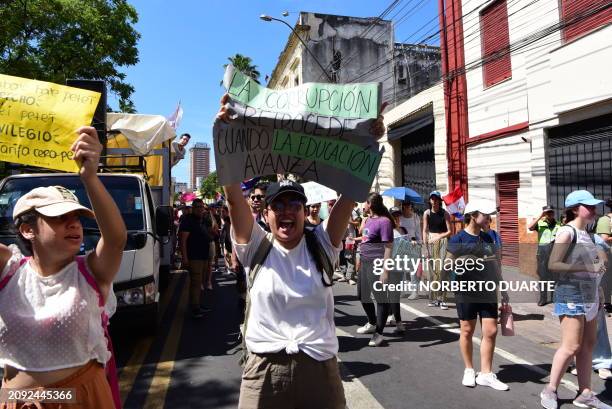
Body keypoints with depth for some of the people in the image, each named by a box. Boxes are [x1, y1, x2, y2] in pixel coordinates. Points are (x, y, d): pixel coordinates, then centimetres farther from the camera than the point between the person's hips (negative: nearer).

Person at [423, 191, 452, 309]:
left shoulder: (445, 213, 0)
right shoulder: (427, 213, 6)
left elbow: (449, 231, 0)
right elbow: (425, 231, 4)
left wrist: (438, 237, -11)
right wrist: (425, 246, -2)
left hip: (442, 242, -2)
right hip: (430, 243, 2)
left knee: (441, 270, -11)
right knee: (432, 271, 3)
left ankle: (442, 299, -8)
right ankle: (433, 298, 10)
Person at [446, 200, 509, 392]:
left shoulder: (488, 238, 8)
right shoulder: (458, 239, -10)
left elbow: (495, 265, 14)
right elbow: (449, 265, -13)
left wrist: (503, 289, 14)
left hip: (488, 291, 5)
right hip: (467, 292, -5)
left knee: (491, 331, 4)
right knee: (467, 331, 8)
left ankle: (486, 374, 17)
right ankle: (469, 370, 25)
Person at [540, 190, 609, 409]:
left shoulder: (586, 233, 14)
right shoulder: (567, 231, -12)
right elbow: (553, 265, -21)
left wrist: (598, 266, 11)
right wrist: (586, 267, -24)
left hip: (589, 296, 9)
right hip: (571, 295, -9)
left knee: (588, 344, 10)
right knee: (571, 346, -7)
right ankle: (550, 390, 6)